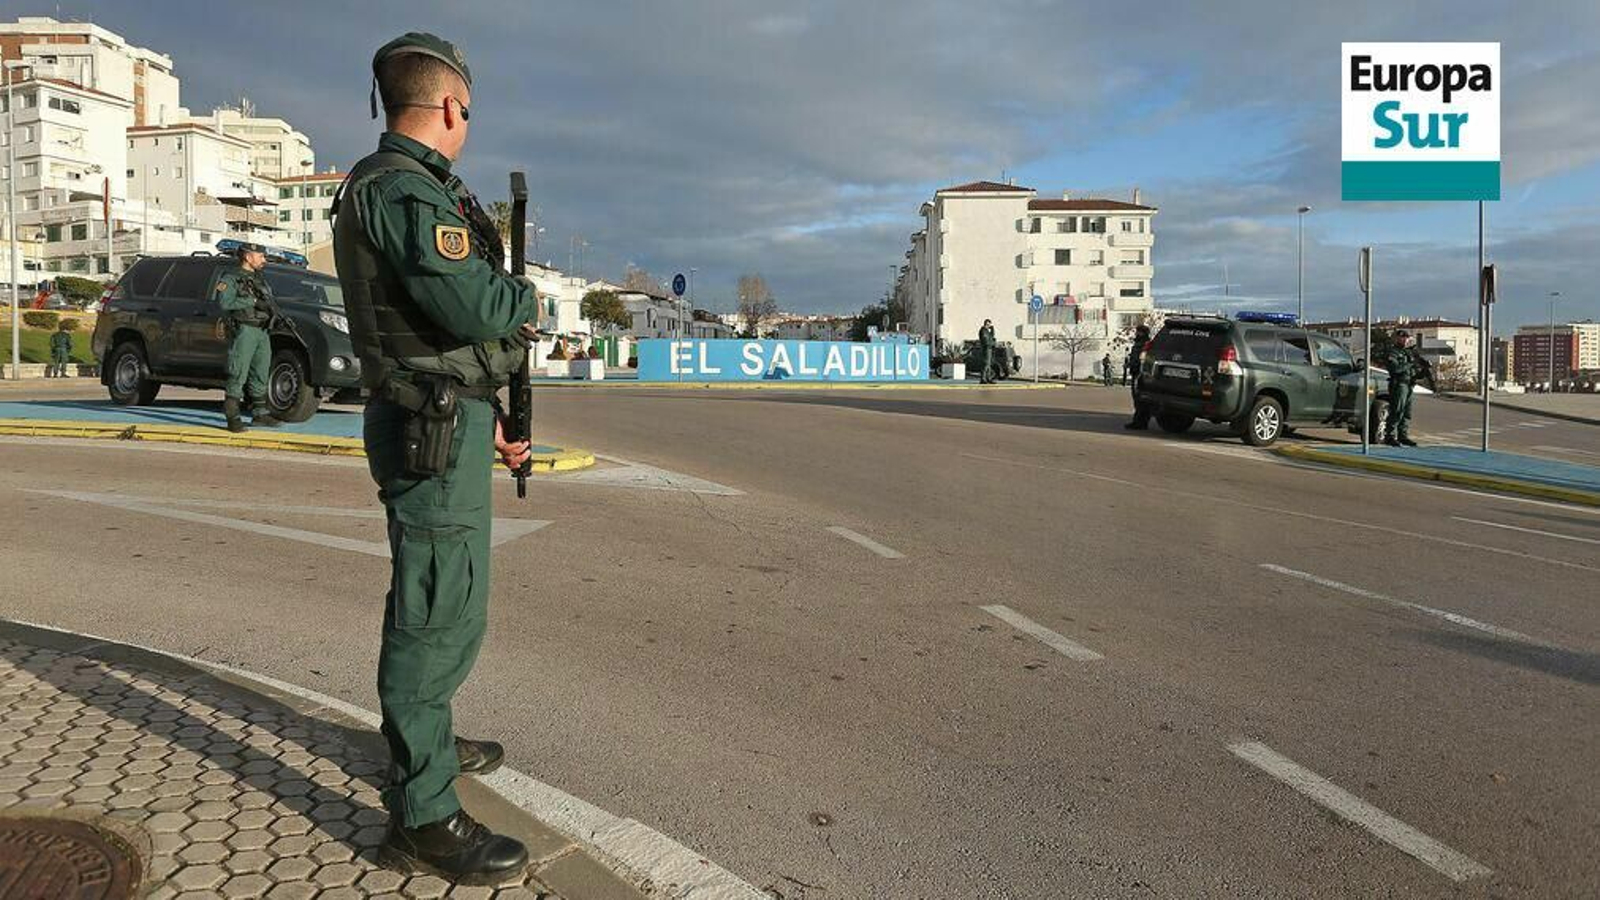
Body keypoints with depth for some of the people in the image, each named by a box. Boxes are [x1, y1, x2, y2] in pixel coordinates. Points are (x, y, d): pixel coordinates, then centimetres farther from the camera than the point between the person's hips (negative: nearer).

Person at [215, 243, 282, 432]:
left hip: (262, 331, 8)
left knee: (260, 375, 12)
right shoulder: (230, 278, -2)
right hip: (243, 330, -8)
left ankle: (260, 414, 20)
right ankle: (233, 418, -8)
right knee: (238, 375, -9)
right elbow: (224, 302, -16)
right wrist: (252, 301, -16)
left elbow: (269, 303, 22)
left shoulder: (260, 280, 22)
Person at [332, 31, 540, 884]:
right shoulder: (405, 188, -16)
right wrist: (528, 295, -4)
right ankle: (422, 817, 3)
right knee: (440, 612, -6)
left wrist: (488, 418, 20)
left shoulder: (402, 187, 18)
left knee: (436, 599, 22)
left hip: (445, 418, 11)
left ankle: (425, 740, 40)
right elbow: (476, 307, -27)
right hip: (434, 430, -11)